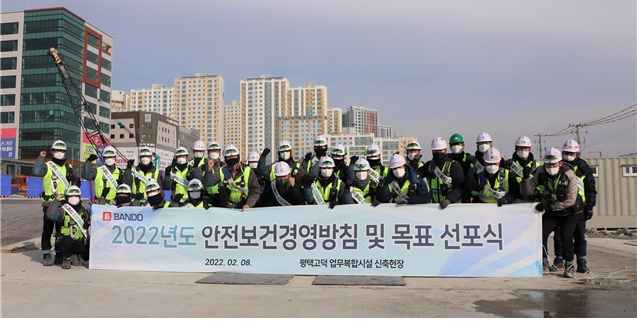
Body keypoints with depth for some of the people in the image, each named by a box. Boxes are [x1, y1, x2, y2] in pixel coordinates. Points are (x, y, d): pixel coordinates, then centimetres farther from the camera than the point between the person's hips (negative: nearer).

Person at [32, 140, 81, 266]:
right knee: (47, 230, 0)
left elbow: (77, 180, 17)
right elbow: (37, 172, -21)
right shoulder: (47, 166, 0)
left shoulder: (68, 167, 13)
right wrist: (40, 158, -21)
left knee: (62, 230, 10)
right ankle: (46, 255, 6)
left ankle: (60, 254, 18)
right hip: (49, 203, -4)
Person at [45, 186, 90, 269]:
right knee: (66, 240, -36)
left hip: (80, 243, 3)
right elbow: (50, 215, -21)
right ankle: (67, 258, -2)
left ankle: (74, 256, 23)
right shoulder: (63, 210, -2)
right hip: (67, 242, -3)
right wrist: (56, 200, -18)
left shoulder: (85, 210, 9)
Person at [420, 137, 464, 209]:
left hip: (453, 204, -3)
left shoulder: (454, 166, -4)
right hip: (434, 205, 3)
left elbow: (458, 188, -14)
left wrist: (449, 199, -29)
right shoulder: (429, 165, 10)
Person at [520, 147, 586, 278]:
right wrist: (526, 178, -31)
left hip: (571, 211, -3)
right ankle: (544, 263, 7)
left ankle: (569, 265, 0)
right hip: (551, 212, 3)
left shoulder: (569, 175, -21)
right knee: (541, 233, -13)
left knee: (565, 234, -21)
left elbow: (570, 200, -26)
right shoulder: (540, 174, -12)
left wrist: (550, 207, -33)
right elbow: (527, 192, -15)